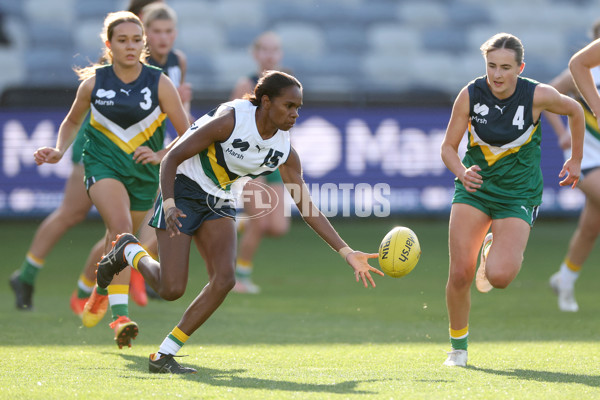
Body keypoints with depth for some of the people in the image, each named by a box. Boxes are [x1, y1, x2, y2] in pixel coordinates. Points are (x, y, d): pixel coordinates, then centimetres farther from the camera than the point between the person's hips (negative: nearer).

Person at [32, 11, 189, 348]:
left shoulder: (160, 83, -8)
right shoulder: (93, 83, -5)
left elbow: (188, 136, -2)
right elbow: (72, 121, 14)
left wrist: (160, 156, -18)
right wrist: (59, 151, -3)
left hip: (145, 172, 2)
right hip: (103, 164, -2)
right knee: (121, 228, -27)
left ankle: (101, 292, 47)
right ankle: (120, 315, -35)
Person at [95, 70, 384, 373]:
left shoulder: (284, 151, -6)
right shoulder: (230, 120, -23)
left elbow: (307, 206, -1)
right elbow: (172, 158, -18)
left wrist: (347, 253, -7)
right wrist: (168, 205, -33)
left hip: (218, 202, 6)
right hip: (182, 191, -6)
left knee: (224, 279, -16)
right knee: (172, 289, -14)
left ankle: (163, 356, -8)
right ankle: (128, 251, 19)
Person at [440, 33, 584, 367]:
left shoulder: (538, 95, -16)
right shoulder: (470, 95, -12)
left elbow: (575, 111, 4)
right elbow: (448, 147, -4)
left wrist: (576, 160, 12)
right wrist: (462, 172, -25)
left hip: (518, 194, -2)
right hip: (474, 188, 2)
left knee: (499, 276, -21)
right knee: (460, 273, -10)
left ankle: (497, 252, 18)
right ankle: (459, 347, 13)